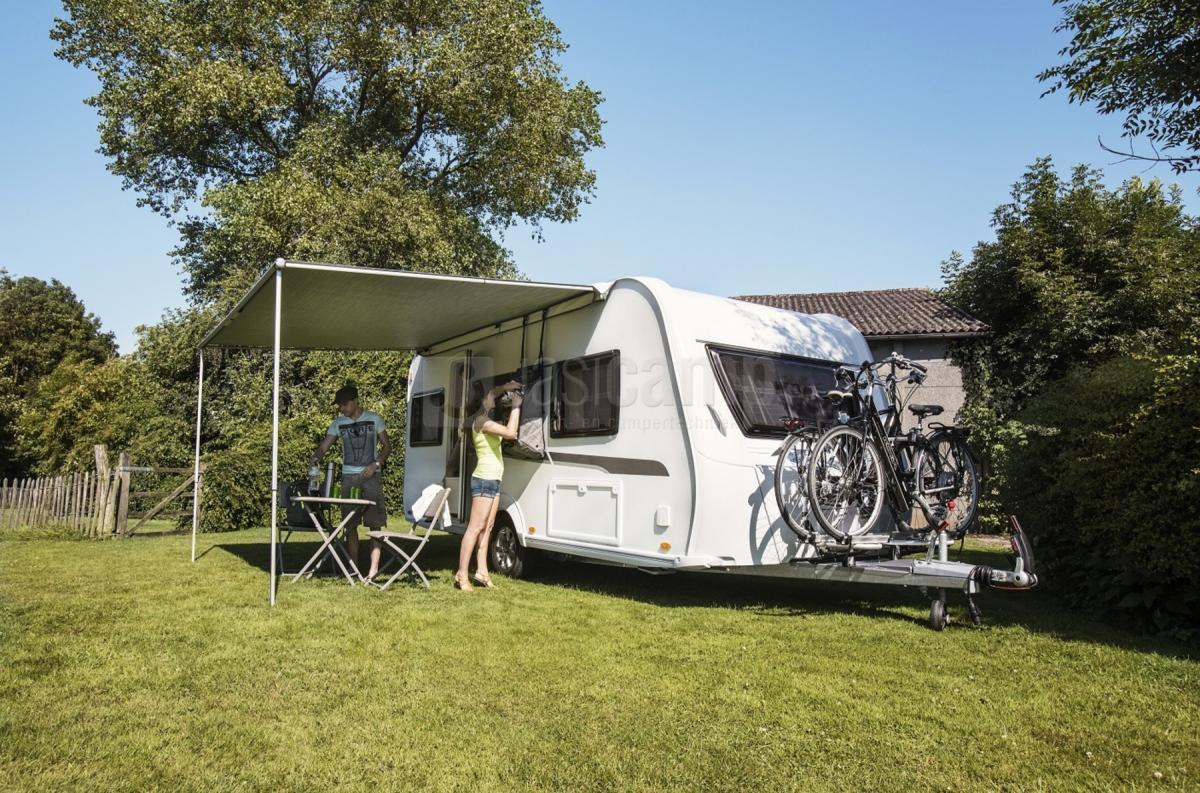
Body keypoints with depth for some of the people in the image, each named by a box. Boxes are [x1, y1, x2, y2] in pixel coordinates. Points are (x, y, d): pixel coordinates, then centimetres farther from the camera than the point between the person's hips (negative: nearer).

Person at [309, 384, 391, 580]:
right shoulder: (339, 423, 8)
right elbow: (324, 446, 3)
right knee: (350, 524, 5)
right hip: (349, 476, 3)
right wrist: (315, 457, -19)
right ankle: (354, 567, 13)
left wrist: (376, 464, -10)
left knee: (375, 523, -7)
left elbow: (387, 446, 5)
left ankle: (374, 567, -7)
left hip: (371, 476, -3)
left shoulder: (374, 419, 1)